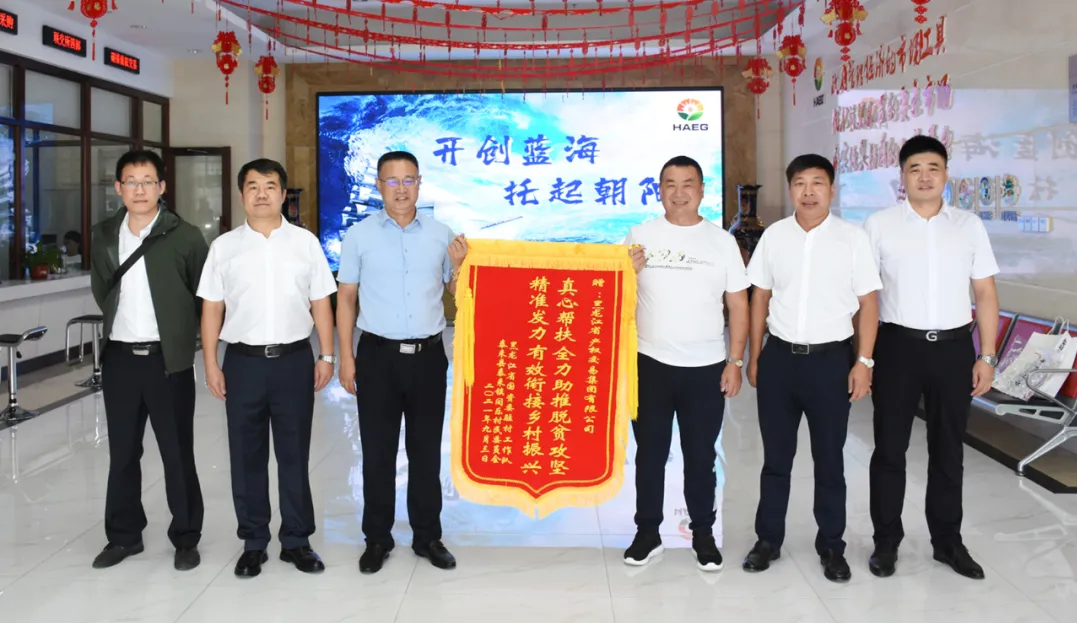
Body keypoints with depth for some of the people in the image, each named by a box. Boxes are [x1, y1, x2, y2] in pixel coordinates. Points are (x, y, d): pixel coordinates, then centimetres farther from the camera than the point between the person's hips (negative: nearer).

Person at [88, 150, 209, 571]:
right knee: (122, 452, 13)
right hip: (119, 359, 4)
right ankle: (124, 535, 28)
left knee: (177, 453, 5)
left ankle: (186, 538, 18)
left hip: (168, 360, -4)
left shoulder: (185, 236, -7)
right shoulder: (103, 235, 6)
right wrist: (121, 320, 12)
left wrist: (179, 333, 3)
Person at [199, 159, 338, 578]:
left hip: (294, 359, -1)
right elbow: (212, 308, 5)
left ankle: (296, 540, 20)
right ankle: (253, 542, 22)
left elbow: (320, 303, 4)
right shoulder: (224, 247, 5)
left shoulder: (305, 242, 4)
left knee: (294, 454, 7)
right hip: (243, 361, 1)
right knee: (247, 457, 8)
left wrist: (326, 356, -1)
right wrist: (211, 364, 0)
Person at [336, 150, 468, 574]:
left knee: (426, 451, 11)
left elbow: (456, 294, 9)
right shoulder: (359, 235, -1)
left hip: (428, 355, 1)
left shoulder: (441, 235, 4)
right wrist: (345, 357, -2)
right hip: (378, 354, -1)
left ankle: (427, 536, 24)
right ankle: (377, 539, 21)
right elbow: (346, 298, 2)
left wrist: (459, 265, -11)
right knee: (377, 452, 7)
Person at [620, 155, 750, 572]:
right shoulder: (639, 236, 2)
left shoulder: (722, 241, 3)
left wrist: (736, 361, -3)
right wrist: (627, 271, -17)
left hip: (706, 368, 0)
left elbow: (738, 304, 3)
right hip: (650, 364, 0)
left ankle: (703, 534, 25)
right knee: (649, 453, 10)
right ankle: (647, 533, 23)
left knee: (701, 456, 11)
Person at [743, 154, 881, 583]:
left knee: (829, 459, 10)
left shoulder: (853, 237, -3)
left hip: (831, 358, -2)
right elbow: (760, 298, 9)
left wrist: (864, 361, -8)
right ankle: (768, 539, 26)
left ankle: (831, 546, 24)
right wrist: (754, 356, 7)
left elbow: (867, 302, -2)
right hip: (779, 357, 2)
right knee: (776, 457, 12)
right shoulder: (774, 236, 4)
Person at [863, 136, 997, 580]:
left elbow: (986, 294, 7)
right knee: (890, 447, 7)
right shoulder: (879, 224, -1)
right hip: (898, 345, -2)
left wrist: (987, 356, 1)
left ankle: (948, 541, 28)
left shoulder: (969, 225, 5)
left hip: (953, 347, 2)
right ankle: (886, 541, 21)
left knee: (948, 449, 13)